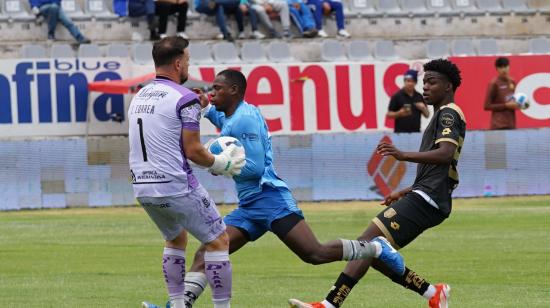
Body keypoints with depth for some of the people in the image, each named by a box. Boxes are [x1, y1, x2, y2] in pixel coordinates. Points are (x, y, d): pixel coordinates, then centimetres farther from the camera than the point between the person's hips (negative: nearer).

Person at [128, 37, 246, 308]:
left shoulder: (138, 97, 11)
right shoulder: (185, 99, -12)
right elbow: (193, 151, -14)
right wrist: (221, 164, 3)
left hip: (143, 188, 8)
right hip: (177, 187, -8)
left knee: (176, 239, 27)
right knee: (218, 241, 4)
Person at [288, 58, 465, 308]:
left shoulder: (448, 114, -5)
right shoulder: (445, 116, 27)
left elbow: (446, 154, -24)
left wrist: (404, 155, -35)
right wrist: (404, 193, 31)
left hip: (425, 200, -10)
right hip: (427, 199, 10)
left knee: (367, 243, -18)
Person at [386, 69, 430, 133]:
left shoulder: (419, 97, 12)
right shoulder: (397, 96, 0)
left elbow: (427, 115, 17)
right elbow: (389, 115, 0)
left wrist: (423, 108, -4)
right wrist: (399, 113, -19)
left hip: (416, 132, 4)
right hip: (400, 132, -4)